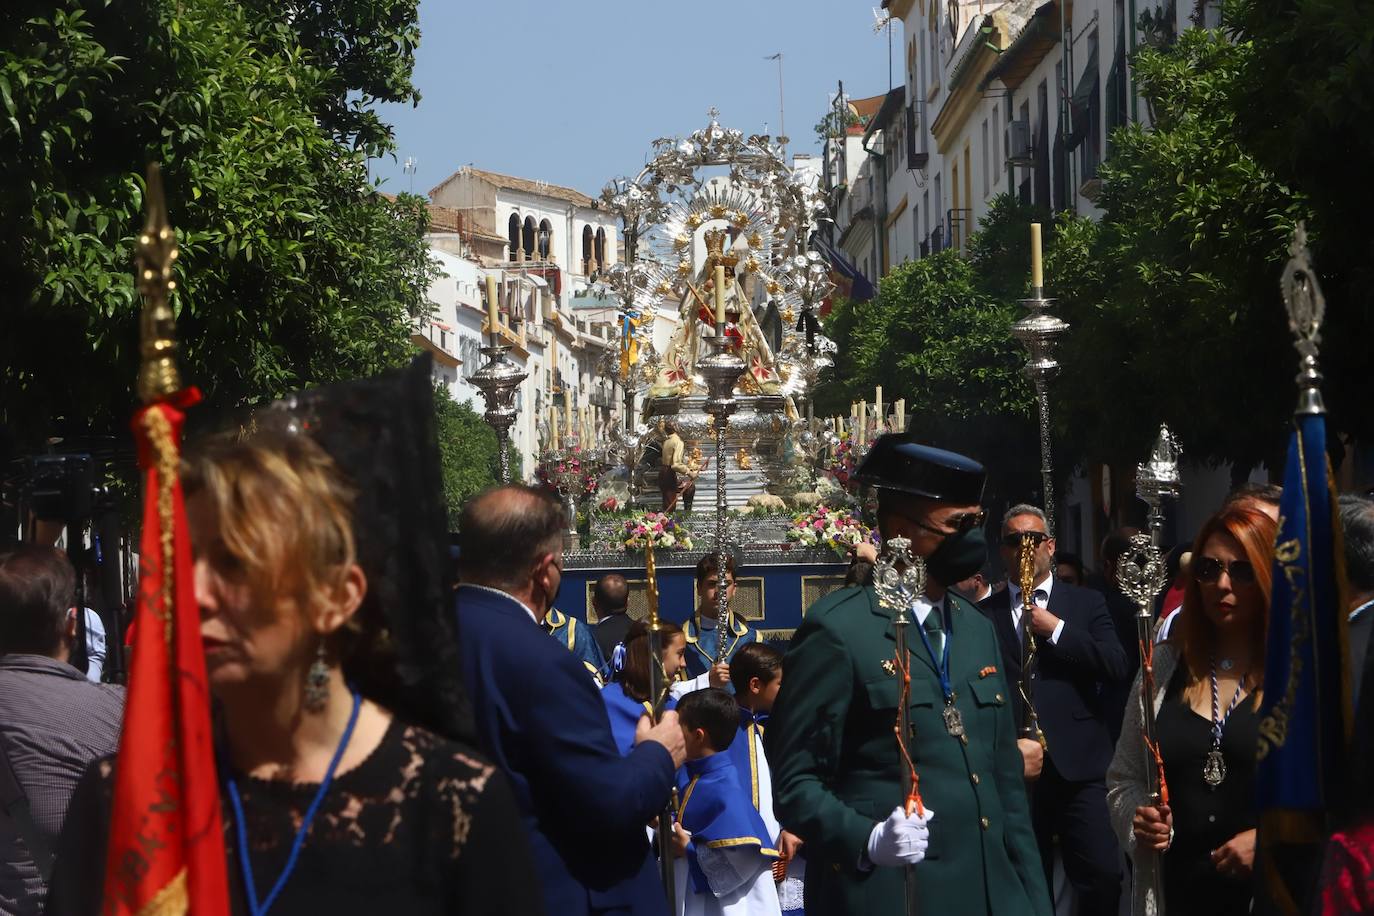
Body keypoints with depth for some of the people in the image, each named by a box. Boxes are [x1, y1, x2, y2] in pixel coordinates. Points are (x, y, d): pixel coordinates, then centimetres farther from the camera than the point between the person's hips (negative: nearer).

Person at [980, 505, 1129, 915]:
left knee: (1103, 876, -10)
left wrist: (1057, 630, -8)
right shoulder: (984, 614, 9)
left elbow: (1117, 667, -3)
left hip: (1078, 764, -1)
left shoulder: (1087, 603, 9)